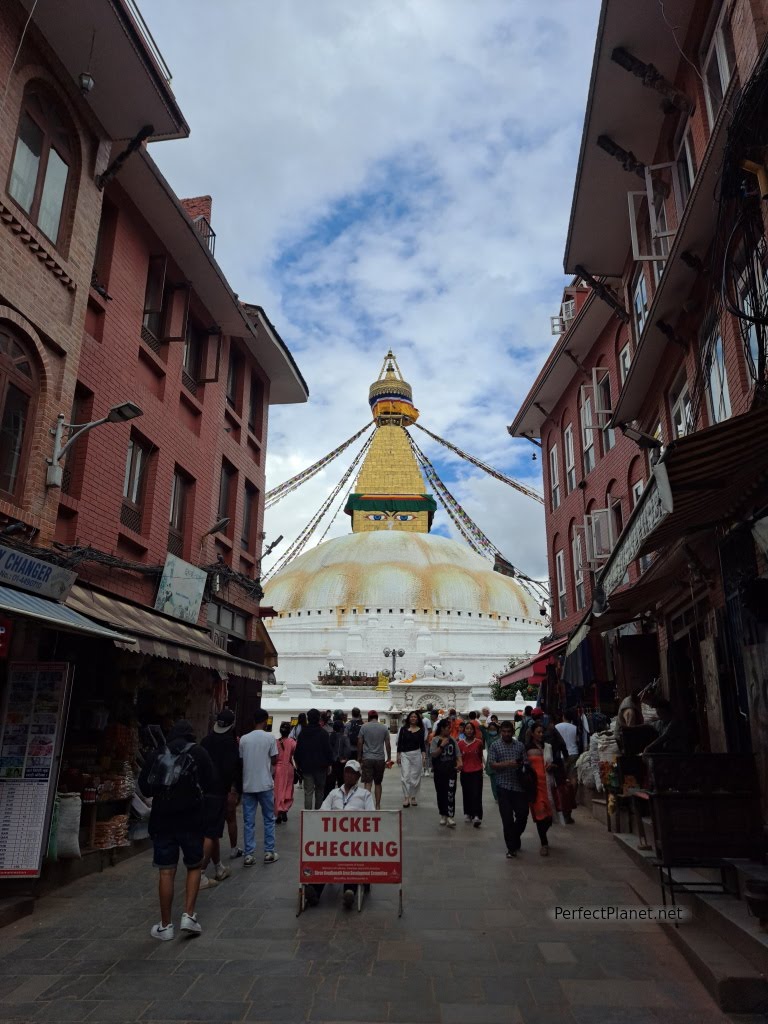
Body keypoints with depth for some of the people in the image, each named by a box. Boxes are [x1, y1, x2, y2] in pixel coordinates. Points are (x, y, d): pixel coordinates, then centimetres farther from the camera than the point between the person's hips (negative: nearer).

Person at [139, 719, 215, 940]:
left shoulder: (157, 754, 6)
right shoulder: (199, 753, -1)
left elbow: (144, 786, 6)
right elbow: (209, 784, -4)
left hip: (162, 820, 2)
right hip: (192, 819, -1)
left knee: (166, 872, 8)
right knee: (194, 867, 16)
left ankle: (165, 926, 14)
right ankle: (189, 916, 7)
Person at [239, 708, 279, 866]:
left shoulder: (244, 739, 1)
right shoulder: (269, 737, -7)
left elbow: (241, 760, 7)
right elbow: (274, 760, -3)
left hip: (248, 785, 2)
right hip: (265, 784, -2)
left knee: (248, 821, 8)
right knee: (269, 819, 11)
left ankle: (249, 855, 7)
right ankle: (269, 853, 12)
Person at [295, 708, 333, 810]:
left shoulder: (303, 733, 2)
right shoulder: (323, 733, -8)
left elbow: (297, 750, 6)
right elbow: (328, 750, -7)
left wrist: (298, 763, 17)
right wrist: (329, 763, 2)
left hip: (306, 766, 2)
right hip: (320, 767, -1)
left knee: (308, 792, 1)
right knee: (319, 791, 13)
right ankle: (318, 811, 18)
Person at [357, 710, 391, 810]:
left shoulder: (364, 727, -1)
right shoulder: (384, 728, 3)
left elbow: (360, 743, -1)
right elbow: (387, 744, 3)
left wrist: (359, 757, 8)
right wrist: (389, 758, 12)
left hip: (367, 758, -2)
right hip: (380, 759, 2)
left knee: (368, 783, -3)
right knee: (378, 783, 14)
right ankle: (377, 806, 15)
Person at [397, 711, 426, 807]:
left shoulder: (420, 730, 3)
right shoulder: (404, 729, 1)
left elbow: (422, 745, 6)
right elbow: (399, 743, 4)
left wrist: (424, 757, -2)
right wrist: (398, 756, 0)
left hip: (416, 754, 1)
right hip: (405, 755, -1)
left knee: (415, 777, 6)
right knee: (405, 776, -9)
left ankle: (413, 797, 20)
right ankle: (406, 798, -6)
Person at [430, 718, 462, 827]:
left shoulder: (452, 740, 5)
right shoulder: (435, 740, -5)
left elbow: (458, 754, 9)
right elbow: (433, 754, -12)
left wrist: (459, 762, -9)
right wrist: (442, 745, -19)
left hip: (451, 770, 1)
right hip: (439, 772, -1)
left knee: (450, 794, -8)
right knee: (441, 794, 10)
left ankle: (450, 817, -8)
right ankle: (443, 816, 24)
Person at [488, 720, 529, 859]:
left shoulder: (520, 745, 9)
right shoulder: (495, 745, 1)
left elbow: (526, 763, 10)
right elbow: (492, 764, -6)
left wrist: (523, 764, -14)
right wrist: (507, 764, -20)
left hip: (519, 785, 3)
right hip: (503, 786, -2)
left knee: (523, 814, 6)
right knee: (507, 818, 0)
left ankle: (515, 838, 34)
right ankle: (512, 847, 12)